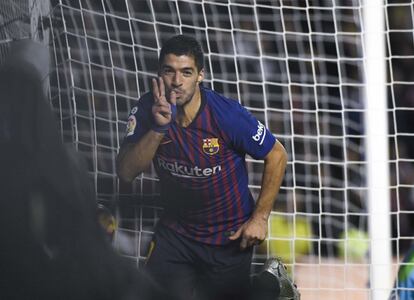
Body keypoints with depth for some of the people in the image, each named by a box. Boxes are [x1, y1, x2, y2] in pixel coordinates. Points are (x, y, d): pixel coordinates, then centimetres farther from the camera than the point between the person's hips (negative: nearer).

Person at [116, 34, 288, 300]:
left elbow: (277, 156, -11)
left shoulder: (227, 115, -22)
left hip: (228, 237, -3)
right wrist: (158, 128, -33)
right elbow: (126, 172, -20)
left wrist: (260, 217, -12)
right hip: (176, 231, 3)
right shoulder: (148, 109, -13)